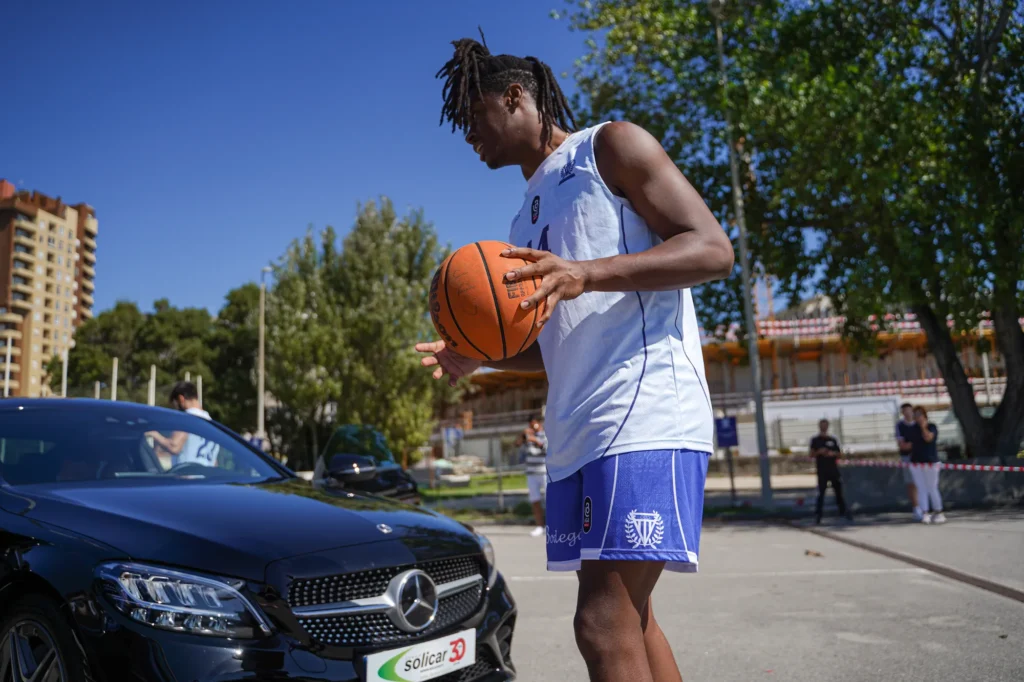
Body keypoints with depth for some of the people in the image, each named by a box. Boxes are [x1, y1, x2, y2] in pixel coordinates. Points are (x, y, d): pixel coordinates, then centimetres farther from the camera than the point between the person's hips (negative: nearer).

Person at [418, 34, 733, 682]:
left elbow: (713, 248, -8)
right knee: (628, 617, 12)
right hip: (576, 434, 9)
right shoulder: (527, 218, 26)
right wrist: (478, 357, 11)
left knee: (605, 623, -14)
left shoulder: (610, 146, 3)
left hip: (645, 414, -9)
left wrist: (587, 274, -21)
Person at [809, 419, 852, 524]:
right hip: (822, 470, -3)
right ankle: (818, 514, -4)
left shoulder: (833, 439, 10)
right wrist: (819, 452, -20)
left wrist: (833, 453, -9)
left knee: (839, 491, 7)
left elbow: (840, 454, 11)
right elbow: (811, 454, -2)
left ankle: (843, 511, 18)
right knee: (821, 492, -5)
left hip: (834, 469, 3)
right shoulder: (815, 440, 3)